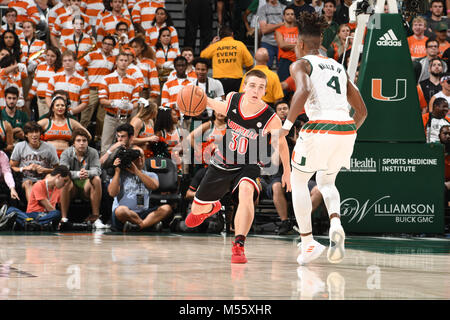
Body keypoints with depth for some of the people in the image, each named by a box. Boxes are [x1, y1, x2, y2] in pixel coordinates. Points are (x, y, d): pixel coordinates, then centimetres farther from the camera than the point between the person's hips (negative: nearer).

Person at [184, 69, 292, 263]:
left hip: (248, 167, -4)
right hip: (222, 163, 4)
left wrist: (287, 172, 7)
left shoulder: (271, 119, -24)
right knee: (197, 210, 15)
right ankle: (212, 207, 55)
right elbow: (220, 107, 10)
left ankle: (238, 246, -37)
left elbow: (281, 144, -5)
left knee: (246, 191, -39)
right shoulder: (233, 100, -16)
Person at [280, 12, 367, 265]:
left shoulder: (301, 64, 5)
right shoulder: (338, 67, 23)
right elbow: (362, 111, 23)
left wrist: (287, 124, -14)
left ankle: (308, 242, 11)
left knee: (299, 181, 19)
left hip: (320, 129, -5)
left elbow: (304, 91, -19)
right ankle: (336, 224, -2)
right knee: (326, 182, 28)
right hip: (347, 131, 6)